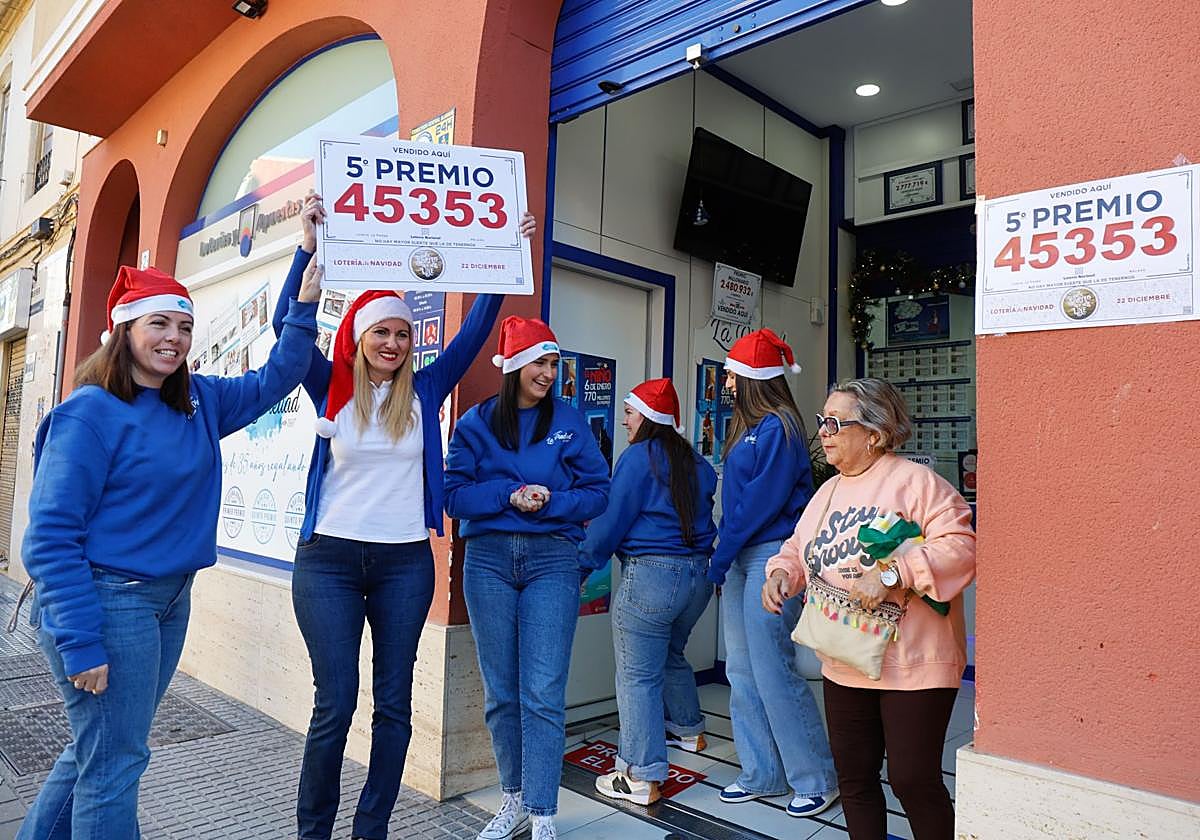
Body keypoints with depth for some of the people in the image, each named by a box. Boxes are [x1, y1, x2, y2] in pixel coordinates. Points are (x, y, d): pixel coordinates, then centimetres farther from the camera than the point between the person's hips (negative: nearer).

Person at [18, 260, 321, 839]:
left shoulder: (198, 402, 6)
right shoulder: (90, 412, -14)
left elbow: (274, 380, 17)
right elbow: (50, 537, -16)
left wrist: (304, 304, 5)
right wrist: (80, 642, -19)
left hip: (171, 599, 7)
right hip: (107, 601, -7)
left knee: (100, 748, 20)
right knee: (114, 763, 2)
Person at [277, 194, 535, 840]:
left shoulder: (425, 391, 5)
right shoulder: (332, 388, 2)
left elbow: (475, 331, 0)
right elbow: (289, 327, -10)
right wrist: (308, 248, -19)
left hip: (405, 562, 2)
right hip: (330, 558, -1)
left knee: (394, 703, 8)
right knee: (335, 703, 1)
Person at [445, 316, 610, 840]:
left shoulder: (569, 422, 4)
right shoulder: (476, 423, 4)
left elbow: (597, 493, 2)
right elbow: (454, 495, -3)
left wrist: (549, 500, -14)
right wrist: (510, 494, -16)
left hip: (552, 560, -1)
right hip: (489, 559, 1)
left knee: (544, 694, -3)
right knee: (501, 692, 11)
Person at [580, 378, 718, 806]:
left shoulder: (638, 457, -10)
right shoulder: (696, 463, 11)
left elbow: (611, 521, -11)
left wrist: (583, 562, 0)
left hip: (650, 575, -8)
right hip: (698, 574, 8)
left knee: (637, 676, -1)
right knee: (671, 656, 29)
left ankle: (642, 777, 2)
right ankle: (688, 729, 45)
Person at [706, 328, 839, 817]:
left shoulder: (777, 428, -12)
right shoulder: (746, 426, 16)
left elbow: (762, 500, -18)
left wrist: (722, 553, -12)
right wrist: (724, 554, 9)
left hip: (770, 557, -10)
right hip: (740, 560, 10)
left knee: (773, 671, -4)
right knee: (742, 672, 12)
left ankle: (817, 780, 12)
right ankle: (763, 775, 24)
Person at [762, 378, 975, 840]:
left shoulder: (915, 481, -12)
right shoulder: (828, 491, 12)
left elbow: (960, 547, -21)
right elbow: (797, 548, 18)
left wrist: (893, 573, -31)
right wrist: (781, 572, -3)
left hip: (911, 666, -7)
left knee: (912, 779, 2)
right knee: (854, 779, 16)